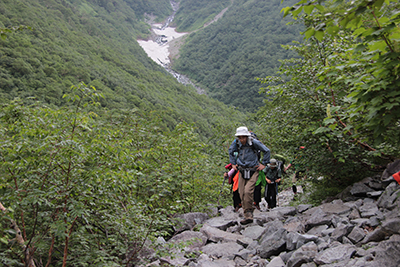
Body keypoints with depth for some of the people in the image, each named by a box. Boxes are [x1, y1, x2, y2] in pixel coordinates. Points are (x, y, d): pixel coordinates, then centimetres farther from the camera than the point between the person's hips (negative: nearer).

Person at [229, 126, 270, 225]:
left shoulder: (254, 142, -15)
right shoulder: (236, 142, -5)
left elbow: (267, 151, -2)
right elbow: (231, 151, 18)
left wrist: (264, 164, -1)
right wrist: (233, 163, 13)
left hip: (253, 171, -4)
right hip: (242, 171, 4)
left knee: (248, 191, -21)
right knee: (242, 194, 1)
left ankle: (248, 212, -10)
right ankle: (248, 216, 10)